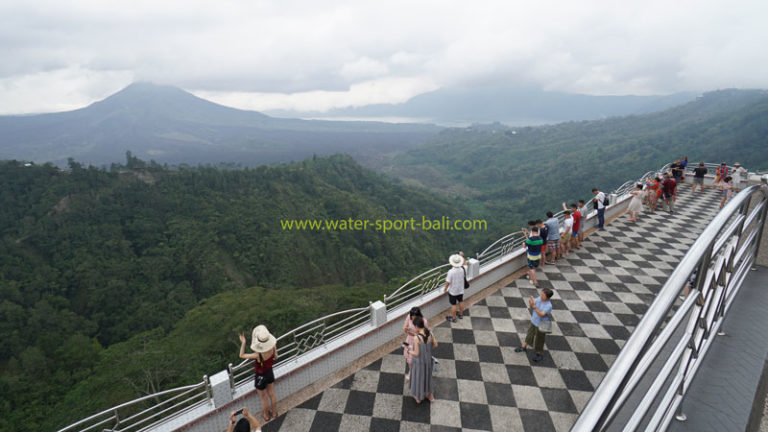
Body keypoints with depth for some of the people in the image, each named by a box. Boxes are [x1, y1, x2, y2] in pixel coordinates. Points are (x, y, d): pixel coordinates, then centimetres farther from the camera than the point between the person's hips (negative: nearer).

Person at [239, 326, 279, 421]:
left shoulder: (258, 355, -40)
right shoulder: (273, 346, -26)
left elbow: (241, 355, -25)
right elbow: (276, 357, -6)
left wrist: (243, 343, -26)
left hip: (261, 377, -5)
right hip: (270, 372, 5)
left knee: (264, 398, 25)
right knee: (271, 394, 30)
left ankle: (266, 415, 51)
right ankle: (274, 412, 53)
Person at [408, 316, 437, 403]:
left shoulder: (416, 338, -35)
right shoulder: (430, 333, -19)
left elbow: (416, 353, -26)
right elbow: (435, 345, -4)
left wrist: (410, 351, -5)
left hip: (419, 361, -4)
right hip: (428, 359, 4)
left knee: (418, 378, 23)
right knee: (427, 376, 30)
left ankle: (418, 397, 46)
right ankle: (429, 395, 50)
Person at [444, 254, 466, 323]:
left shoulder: (451, 271, -29)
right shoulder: (462, 269, -16)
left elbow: (448, 282, -24)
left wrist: (445, 289, -7)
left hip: (453, 291, -5)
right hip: (461, 289, 5)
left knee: (453, 304, 10)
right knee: (461, 302, 24)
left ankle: (453, 318, 25)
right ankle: (461, 314, 44)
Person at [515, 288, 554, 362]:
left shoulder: (549, 306, -30)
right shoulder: (539, 298, -13)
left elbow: (541, 314, -36)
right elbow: (532, 306, -5)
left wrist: (534, 306, -45)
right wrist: (530, 303, -28)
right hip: (534, 321, 6)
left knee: (539, 339, 14)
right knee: (530, 334, 24)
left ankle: (538, 354, 36)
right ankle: (523, 347, 45)